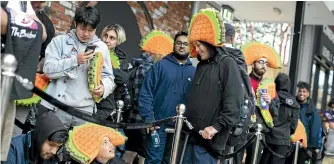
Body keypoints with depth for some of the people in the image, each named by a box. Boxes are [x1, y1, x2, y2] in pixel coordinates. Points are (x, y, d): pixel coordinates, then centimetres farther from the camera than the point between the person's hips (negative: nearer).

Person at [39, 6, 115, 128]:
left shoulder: (102, 47, 10)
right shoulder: (60, 41, 4)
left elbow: (108, 77, 12)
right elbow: (48, 69, -7)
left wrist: (104, 88, -10)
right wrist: (75, 60, -16)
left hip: (85, 110, 2)